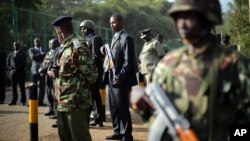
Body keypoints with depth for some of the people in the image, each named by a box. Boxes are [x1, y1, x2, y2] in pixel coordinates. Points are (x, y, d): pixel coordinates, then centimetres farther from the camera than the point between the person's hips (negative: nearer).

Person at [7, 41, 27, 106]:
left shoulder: (22, 54, 3)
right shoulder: (11, 54, 16)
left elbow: (23, 63, -6)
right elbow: (8, 62, 13)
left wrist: (16, 69, -13)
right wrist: (11, 69, -4)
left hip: (20, 72, -4)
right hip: (13, 72, 4)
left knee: (22, 87, -3)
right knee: (13, 87, 3)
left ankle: (23, 101, 0)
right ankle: (14, 100, 9)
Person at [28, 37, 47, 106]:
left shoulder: (44, 50, 18)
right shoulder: (31, 50, 7)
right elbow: (32, 57, -11)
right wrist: (41, 54, -12)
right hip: (35, 70, -3)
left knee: (42, 87, -1)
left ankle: (40, 101, 4)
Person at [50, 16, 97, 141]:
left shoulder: (77, 45, -14)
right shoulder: (65, 46, 16)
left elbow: (91, 74, -17)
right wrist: (55, 72, 6)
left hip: (76, 102, -10)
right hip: (63, 102, 10)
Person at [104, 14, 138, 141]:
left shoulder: (126, 38, -11)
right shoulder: (114, 37, 16)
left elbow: (128, 61, -17)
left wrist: (120, 77, -21)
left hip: (121, 80, -9)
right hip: (112, 78, 9)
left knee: (123, 108, -2)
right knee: (113, 107, 15)